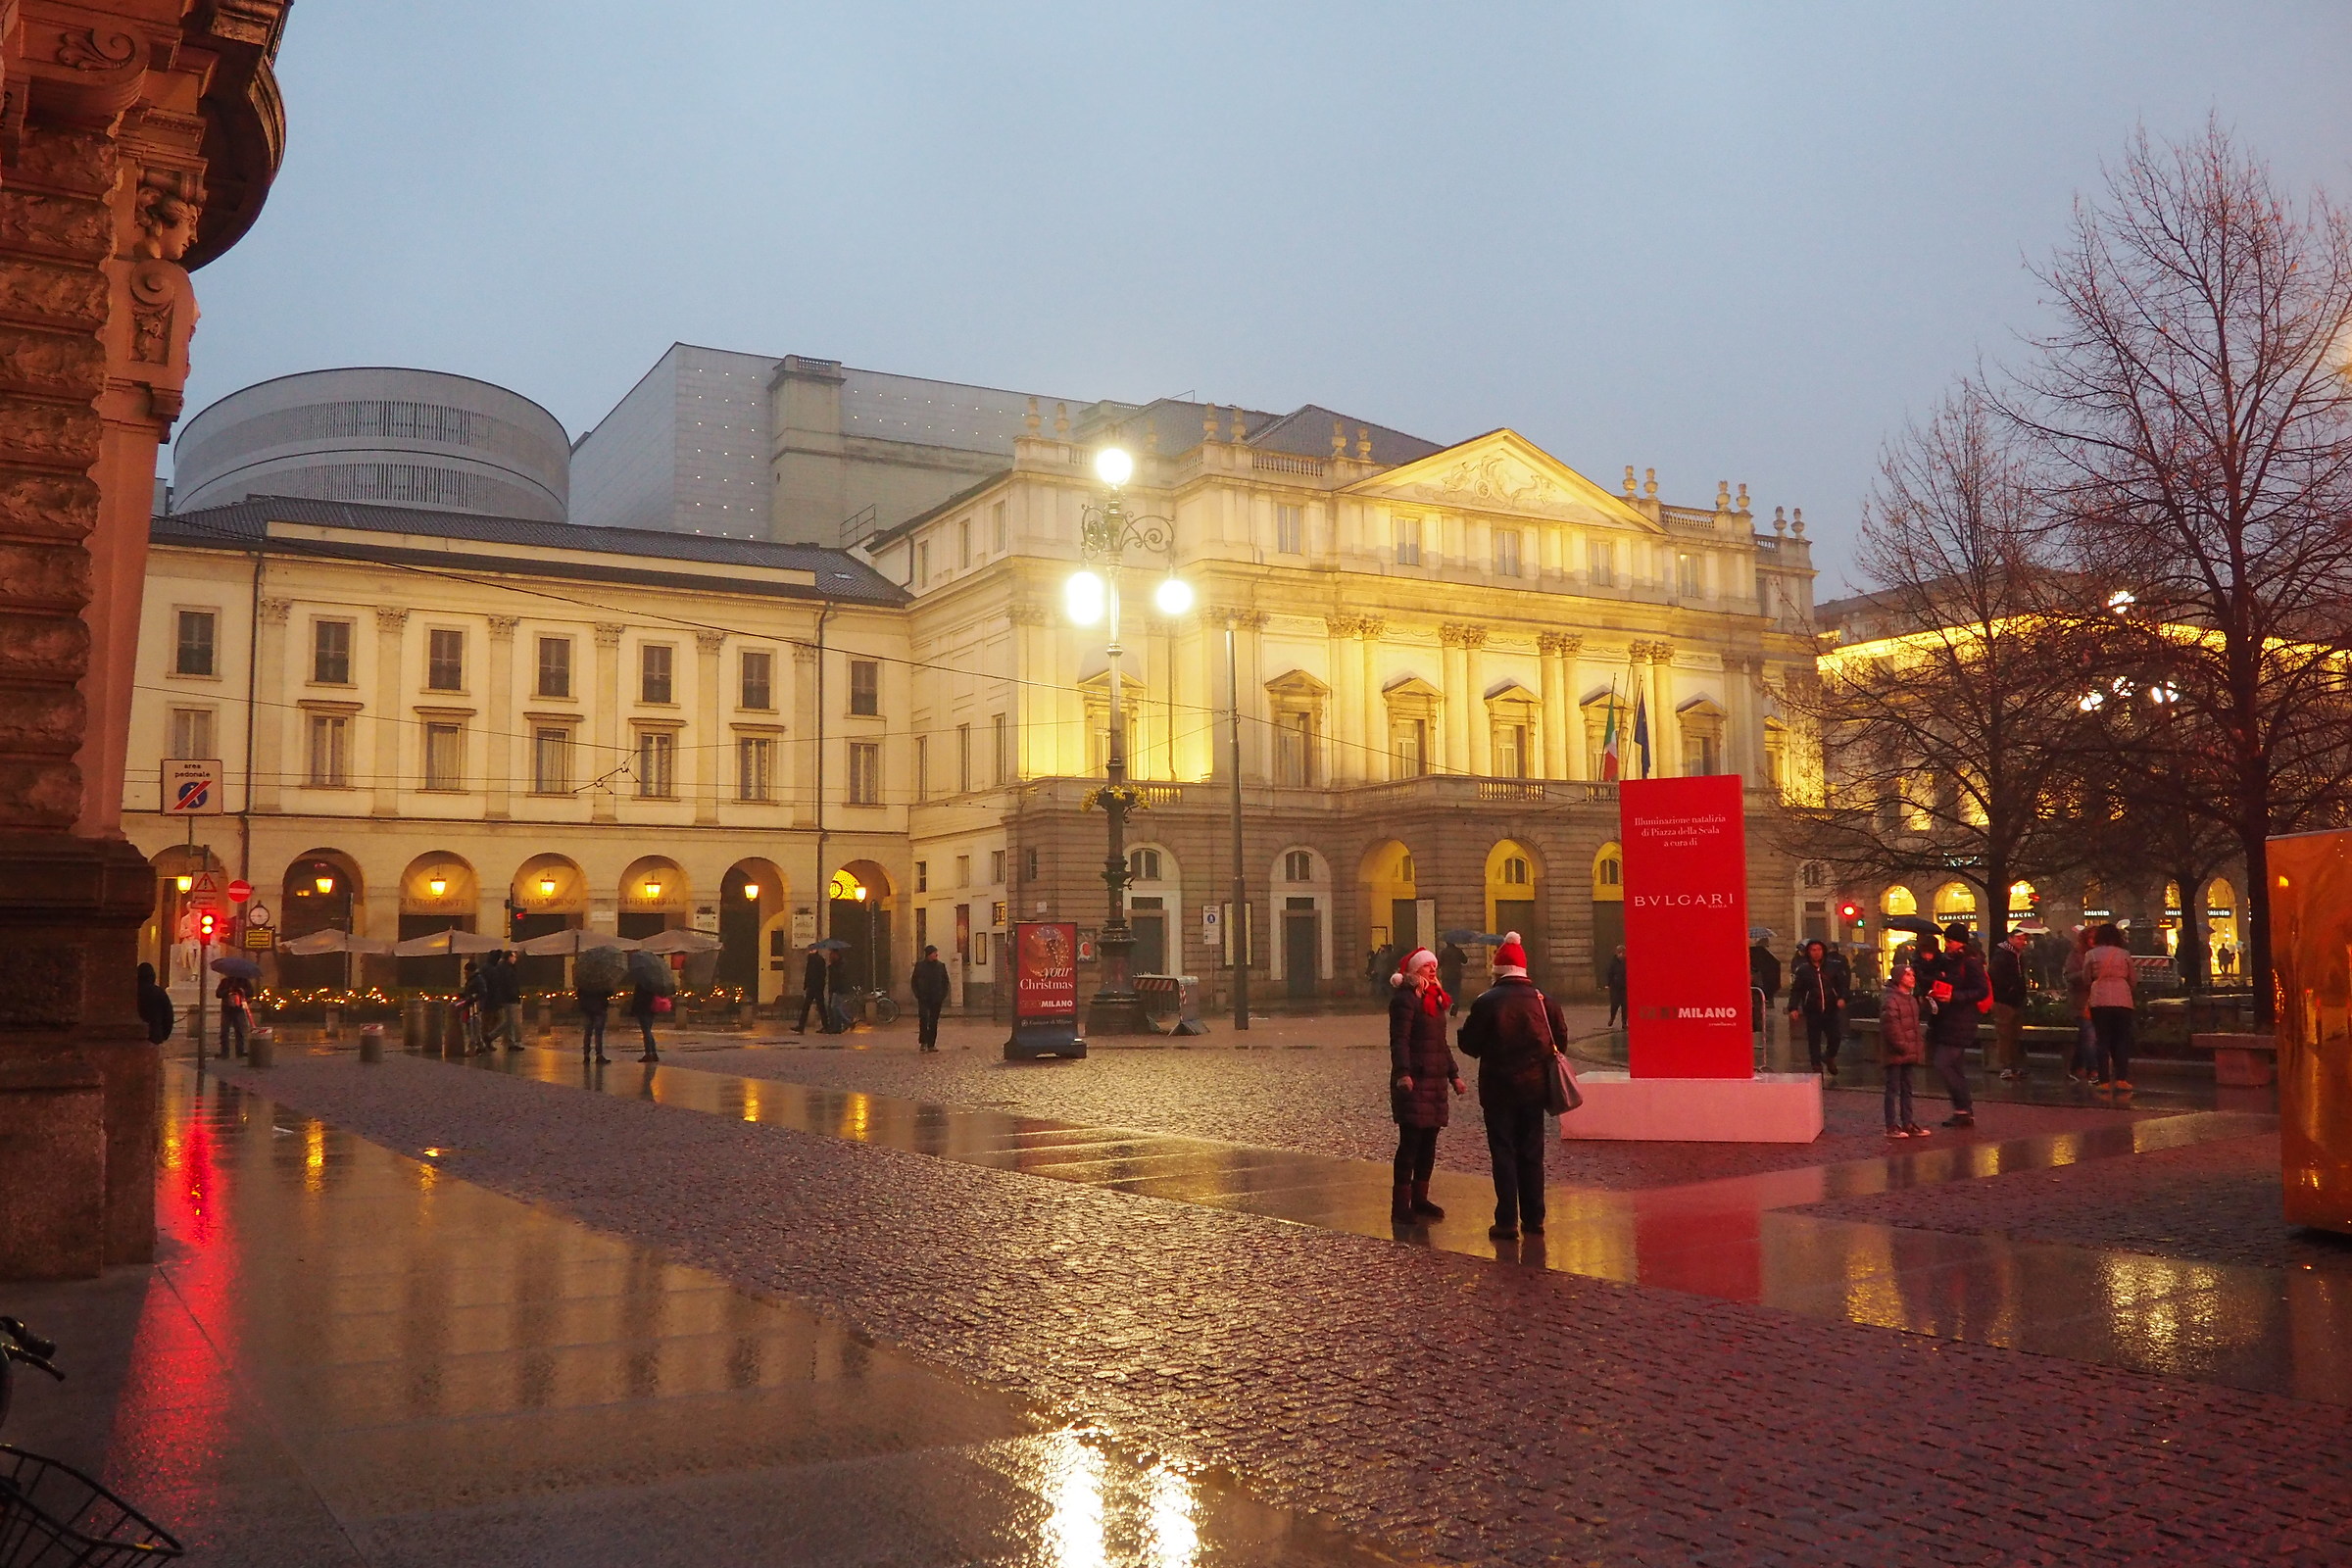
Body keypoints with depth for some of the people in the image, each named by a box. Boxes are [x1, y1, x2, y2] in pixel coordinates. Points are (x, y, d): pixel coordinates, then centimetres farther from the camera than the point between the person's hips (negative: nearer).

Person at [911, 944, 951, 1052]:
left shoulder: (941, 966, 7)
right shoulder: (919, 965, 2)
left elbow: (945, 982, 13)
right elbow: (914, 982, 8)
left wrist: (943, 996, 2)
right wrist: (918, 995, -2)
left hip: (936, 999, 2)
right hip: (924, 998, -2)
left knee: (934, 1022, 3)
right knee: (923, 1018, -15)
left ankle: (931, 1044, 8)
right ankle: (923, 1042, -5)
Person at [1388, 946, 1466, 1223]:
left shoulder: (1435, 998, 19)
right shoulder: (1405, 999, -10)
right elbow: (1399, 1040, -19)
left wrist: (1453, 1075, 24)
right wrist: (1403, 1073, -31)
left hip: (1435, 1079, 9)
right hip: (1414, 1080, -9)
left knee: (1429, 1141, 11)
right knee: (1410, 1140, -8)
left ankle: (1420, 1198, 20)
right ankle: (1400, 1206, -5)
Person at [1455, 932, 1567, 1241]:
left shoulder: (1486, 1002, -12)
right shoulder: (1542, 1000, -2)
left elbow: (1469, 1045, -8)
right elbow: (1560, 1039, 1)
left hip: (1498, 1088, -3)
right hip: (1534, 1087, 3)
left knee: (1503, 1154, 2)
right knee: (1531, 1154, 12)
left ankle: (1507, 1221, 0)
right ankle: (1534, 1219, 16)